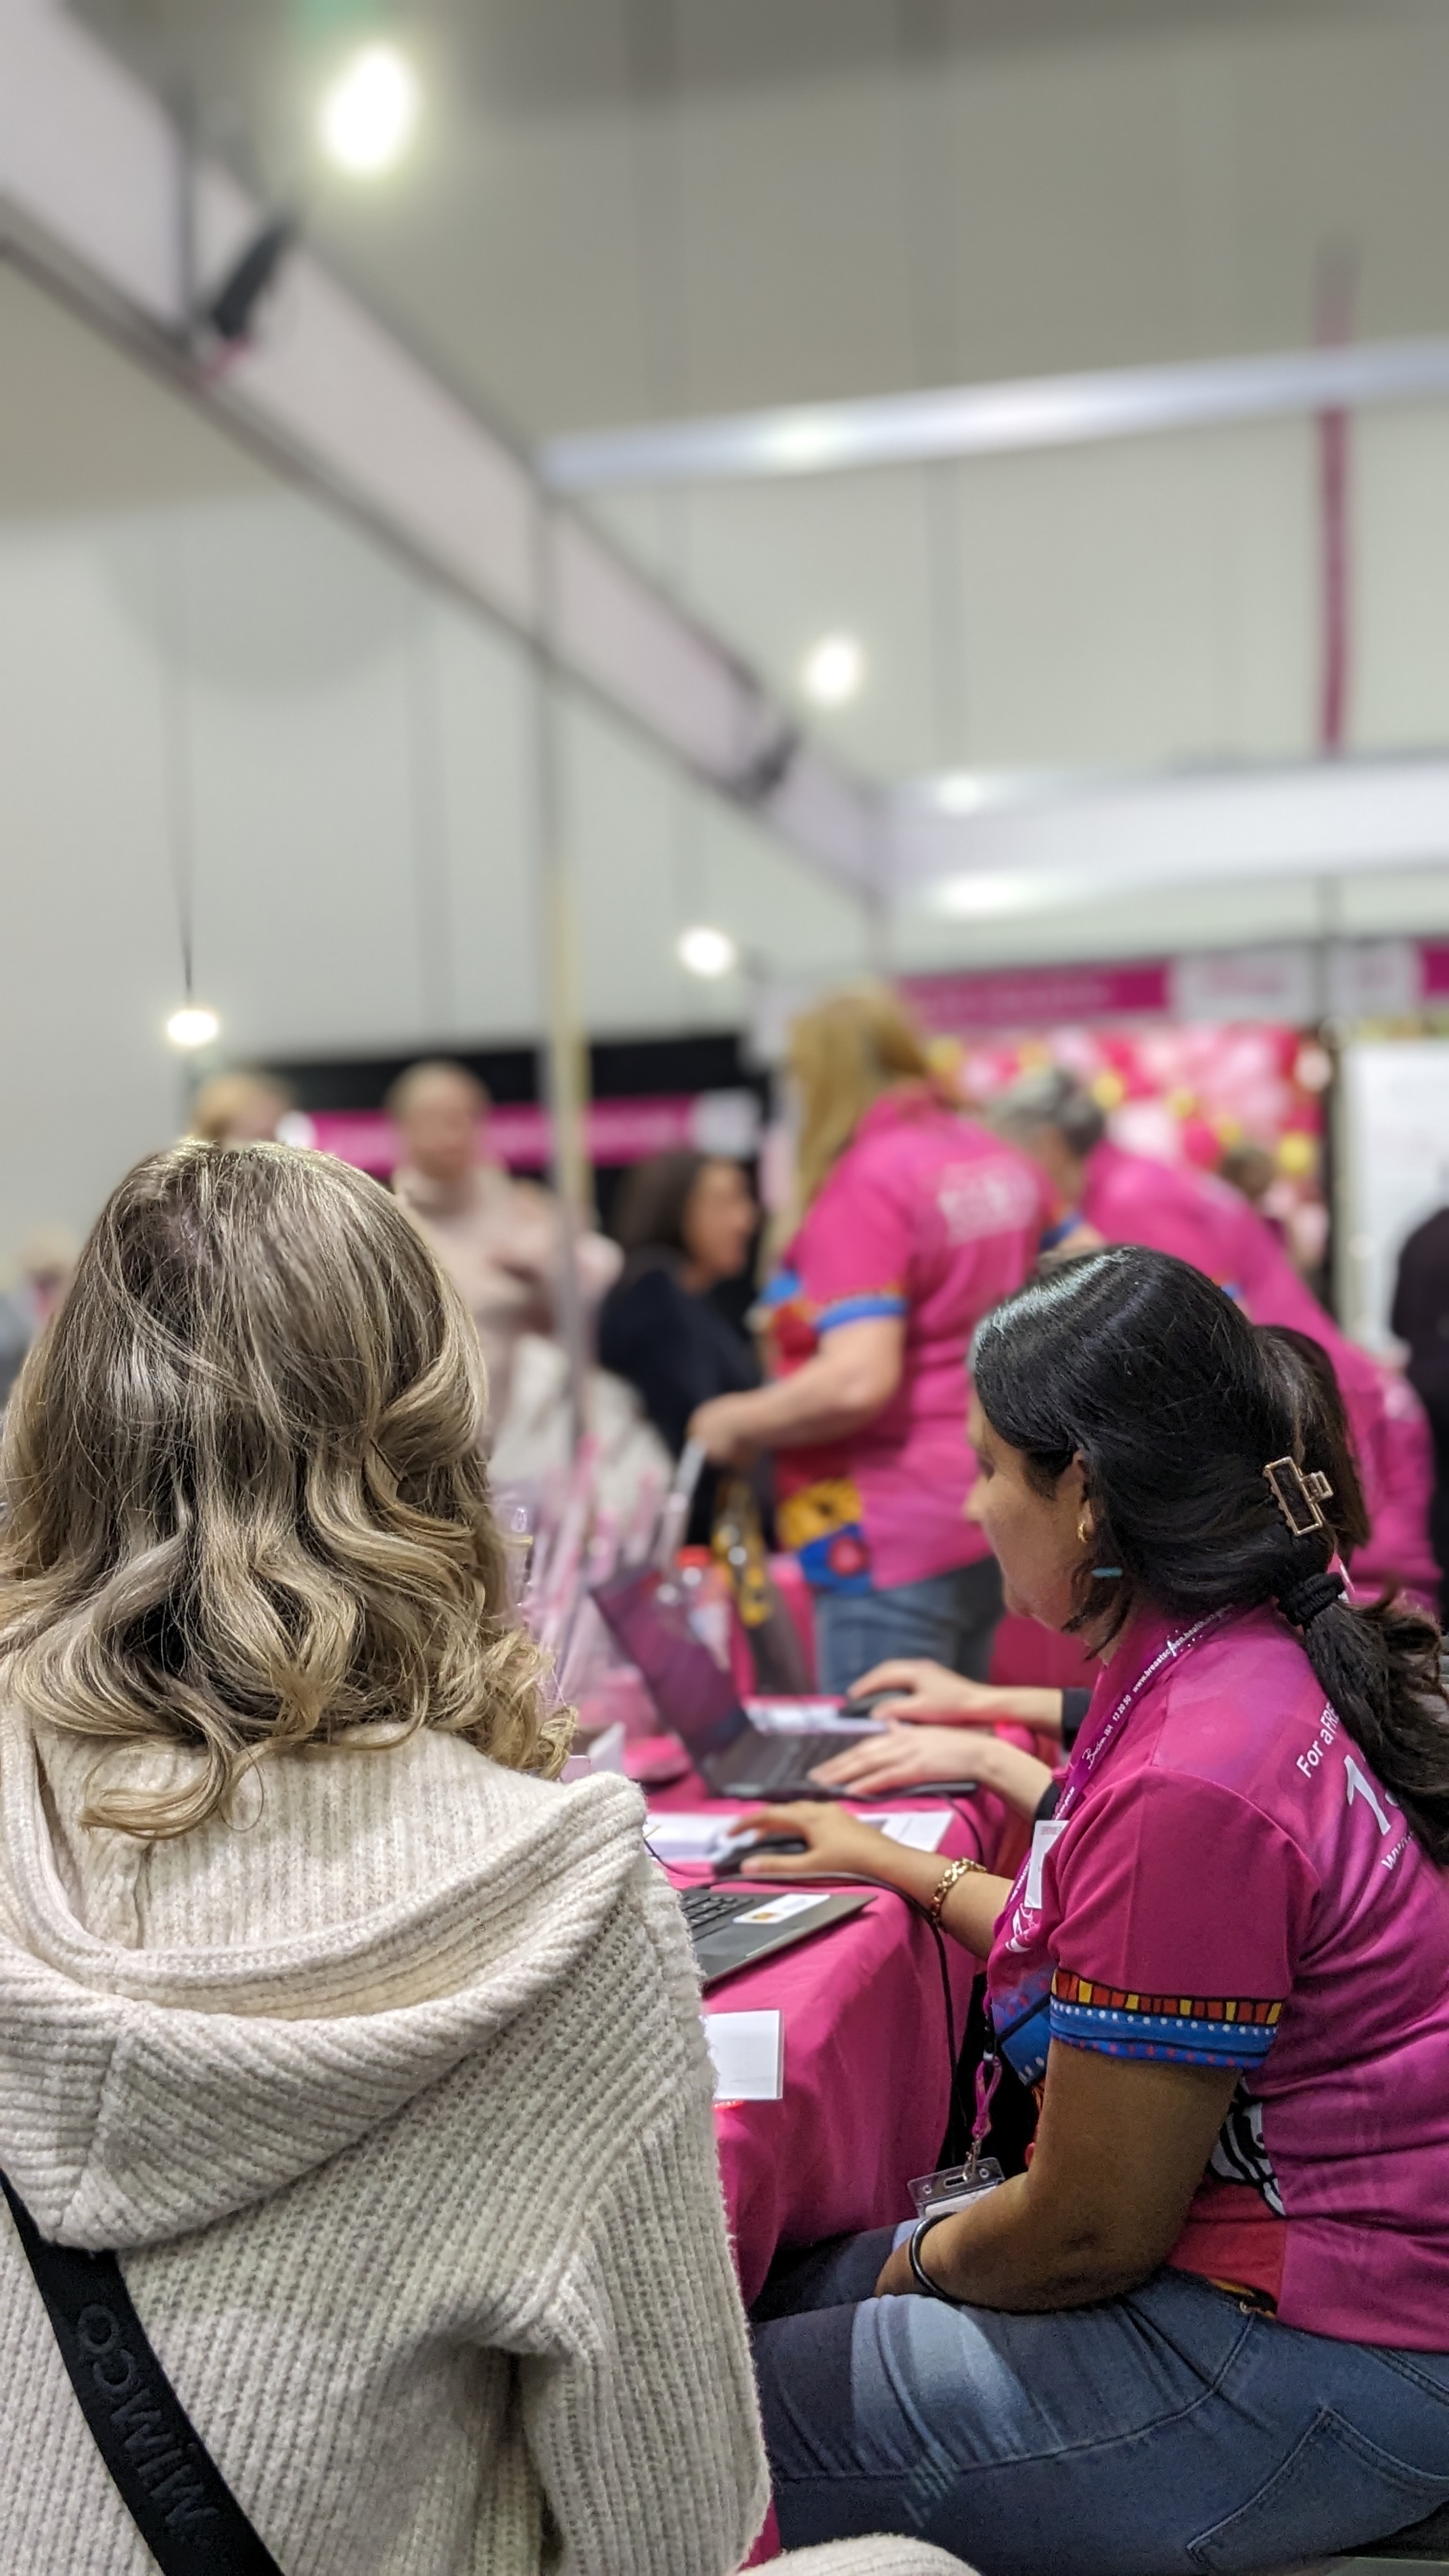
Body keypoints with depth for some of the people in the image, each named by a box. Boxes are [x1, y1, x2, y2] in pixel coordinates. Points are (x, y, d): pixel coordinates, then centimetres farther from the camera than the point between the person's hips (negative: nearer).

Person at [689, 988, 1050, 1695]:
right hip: (997, 1524, 9)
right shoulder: (999, 1163, 9)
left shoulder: (864, 1185, -17)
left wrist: (734, 1423, -10)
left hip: (900, 1537, -9)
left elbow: (856, 1382, -25)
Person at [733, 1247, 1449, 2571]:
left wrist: (924, 2262, 0)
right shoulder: (1259, 1660, 2)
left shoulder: (1188, 1787, -29)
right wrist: (904, 1868, 28)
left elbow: (1085, 2237, -20)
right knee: (788, 2289, 16)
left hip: (1308, 2366, -10)